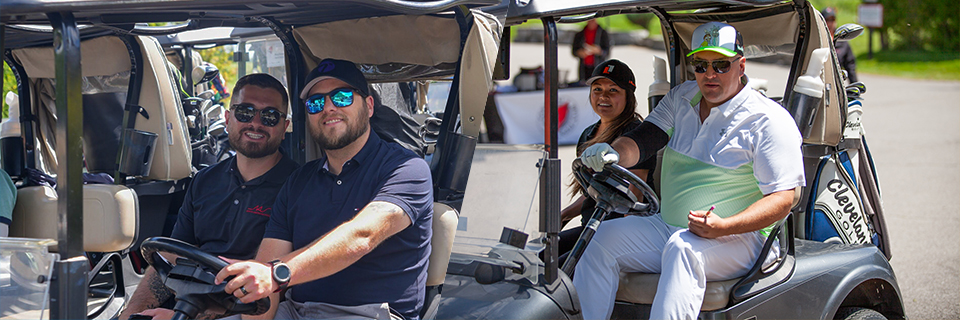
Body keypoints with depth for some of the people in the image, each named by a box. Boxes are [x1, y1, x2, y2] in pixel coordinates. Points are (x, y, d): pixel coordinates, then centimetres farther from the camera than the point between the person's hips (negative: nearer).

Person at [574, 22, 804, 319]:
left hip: (736, 239, -6)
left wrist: (723, 228, -28)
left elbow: (783, 198, -13)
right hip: (668, 227, 6)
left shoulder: (769, 120, -8)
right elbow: (643, 139, 3)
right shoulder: (681, 98, 12)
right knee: (606, 236, -15)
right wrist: (614, 153, -23)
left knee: (682, 247, -36)